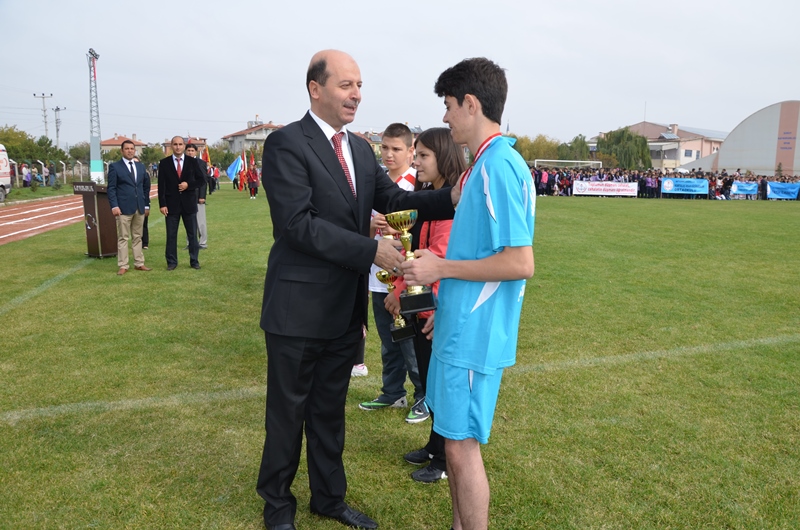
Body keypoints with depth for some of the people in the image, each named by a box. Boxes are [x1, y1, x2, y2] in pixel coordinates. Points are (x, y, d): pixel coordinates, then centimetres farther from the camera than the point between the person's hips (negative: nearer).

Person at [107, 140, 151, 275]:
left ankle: (139, 264, 16)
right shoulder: (115, 166, 0)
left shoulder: (140, 166, 13)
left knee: (137, 237, 10)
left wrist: (147, 205, 11)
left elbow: (146, 186, 16)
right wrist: (114, 206, -14)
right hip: (124, 208, -4)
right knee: (123, 238, -1)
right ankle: (123, 266, 3)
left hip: (140, 208, 5)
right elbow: (111, 188, -4)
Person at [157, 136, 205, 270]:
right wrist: (162, 204, -7)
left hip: (189, 203, 1)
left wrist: (188, 185, -12)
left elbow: (202, 179, 6)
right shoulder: (164, 163, 2)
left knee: (192, 234, 6)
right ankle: (171, 262, 13)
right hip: (171, 204, 0)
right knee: (171, 235, 4)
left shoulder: (192, 162, 4)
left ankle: (194, 260, 15)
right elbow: (161, 185, -1)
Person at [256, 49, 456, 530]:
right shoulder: (286, 143, -14)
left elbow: (393, 199, 3)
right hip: (300, 309, -6)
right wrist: (371, 251, -24)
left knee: (330, 410, 20)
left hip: (345, 309, 7)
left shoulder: (361, 149, 10)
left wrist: (451, 199, -13)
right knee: (288, 412, 12)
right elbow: (298, 224, -22)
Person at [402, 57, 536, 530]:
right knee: (456, 439, 20)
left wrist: (441, 268, -16)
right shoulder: (485, 164, 12)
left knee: (463, 446, 3)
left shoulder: (499, 165, -18)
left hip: (475, 334, -10)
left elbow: (520, 263, -23)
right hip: (461, 326, 10)